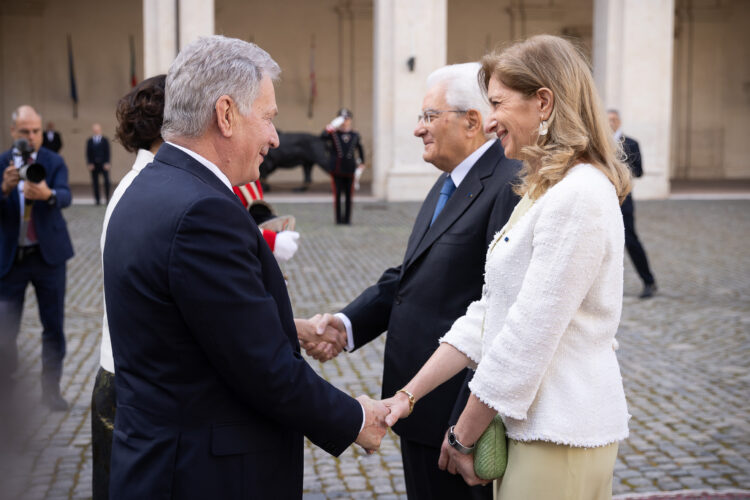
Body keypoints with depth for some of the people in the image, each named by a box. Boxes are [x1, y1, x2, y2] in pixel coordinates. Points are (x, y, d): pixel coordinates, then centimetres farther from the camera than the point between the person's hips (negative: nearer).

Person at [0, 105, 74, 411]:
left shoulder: (54, 162, -2)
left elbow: (65, 196, -20)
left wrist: (48, 194, -43)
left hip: (48, 255, 0)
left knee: (54, 327, 7)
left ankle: (51, 390, 19)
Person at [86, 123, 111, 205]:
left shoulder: (105, 140, 6)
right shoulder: (89, 141, 8)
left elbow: (107, 152, 2)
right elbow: (88, 154, 6)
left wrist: (107, 163, -7)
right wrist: (89, 164, -5)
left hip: (103, 164, -1)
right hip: (94, 165, 1)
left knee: (106, 181, -10)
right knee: (95, 182, 1)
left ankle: (107, 198, 3)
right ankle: (97, 199, 7)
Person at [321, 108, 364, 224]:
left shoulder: (355, 135, 8)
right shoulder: (333, 133, 0)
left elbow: (360, 149, 19)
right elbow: (323, 137, -19)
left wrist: (361, 162, 18)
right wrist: (332, 126, -28)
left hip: (350, 169, 2)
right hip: (336, 169, -2)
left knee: (348, 195, 5)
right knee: (337, 195, -1)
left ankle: (347, 218, 13)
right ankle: (338, 218, 7)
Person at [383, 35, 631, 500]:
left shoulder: (578, 196, -19)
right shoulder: (544, 192, 13)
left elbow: (529, 336, -20)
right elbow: (489, 311, 11)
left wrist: (462, 437, -10)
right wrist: (408, 395, 7)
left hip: (561, 438, -9)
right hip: (533, 422, 9)